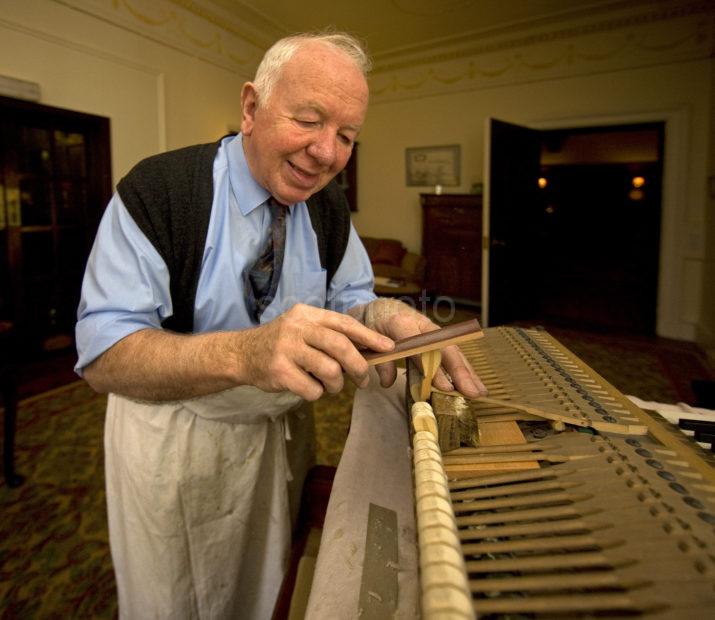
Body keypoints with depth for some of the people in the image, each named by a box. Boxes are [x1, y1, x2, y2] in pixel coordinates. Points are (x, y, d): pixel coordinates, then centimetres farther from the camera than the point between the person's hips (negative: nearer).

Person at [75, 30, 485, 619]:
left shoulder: (328, 205, -8)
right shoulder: (157, 189, -26)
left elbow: (349, 298, -2)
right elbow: (102, 354, -32)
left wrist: (385, 316, -28)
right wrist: (243, 353, -51)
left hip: (265, 427, 5)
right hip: (170, 432, -4)